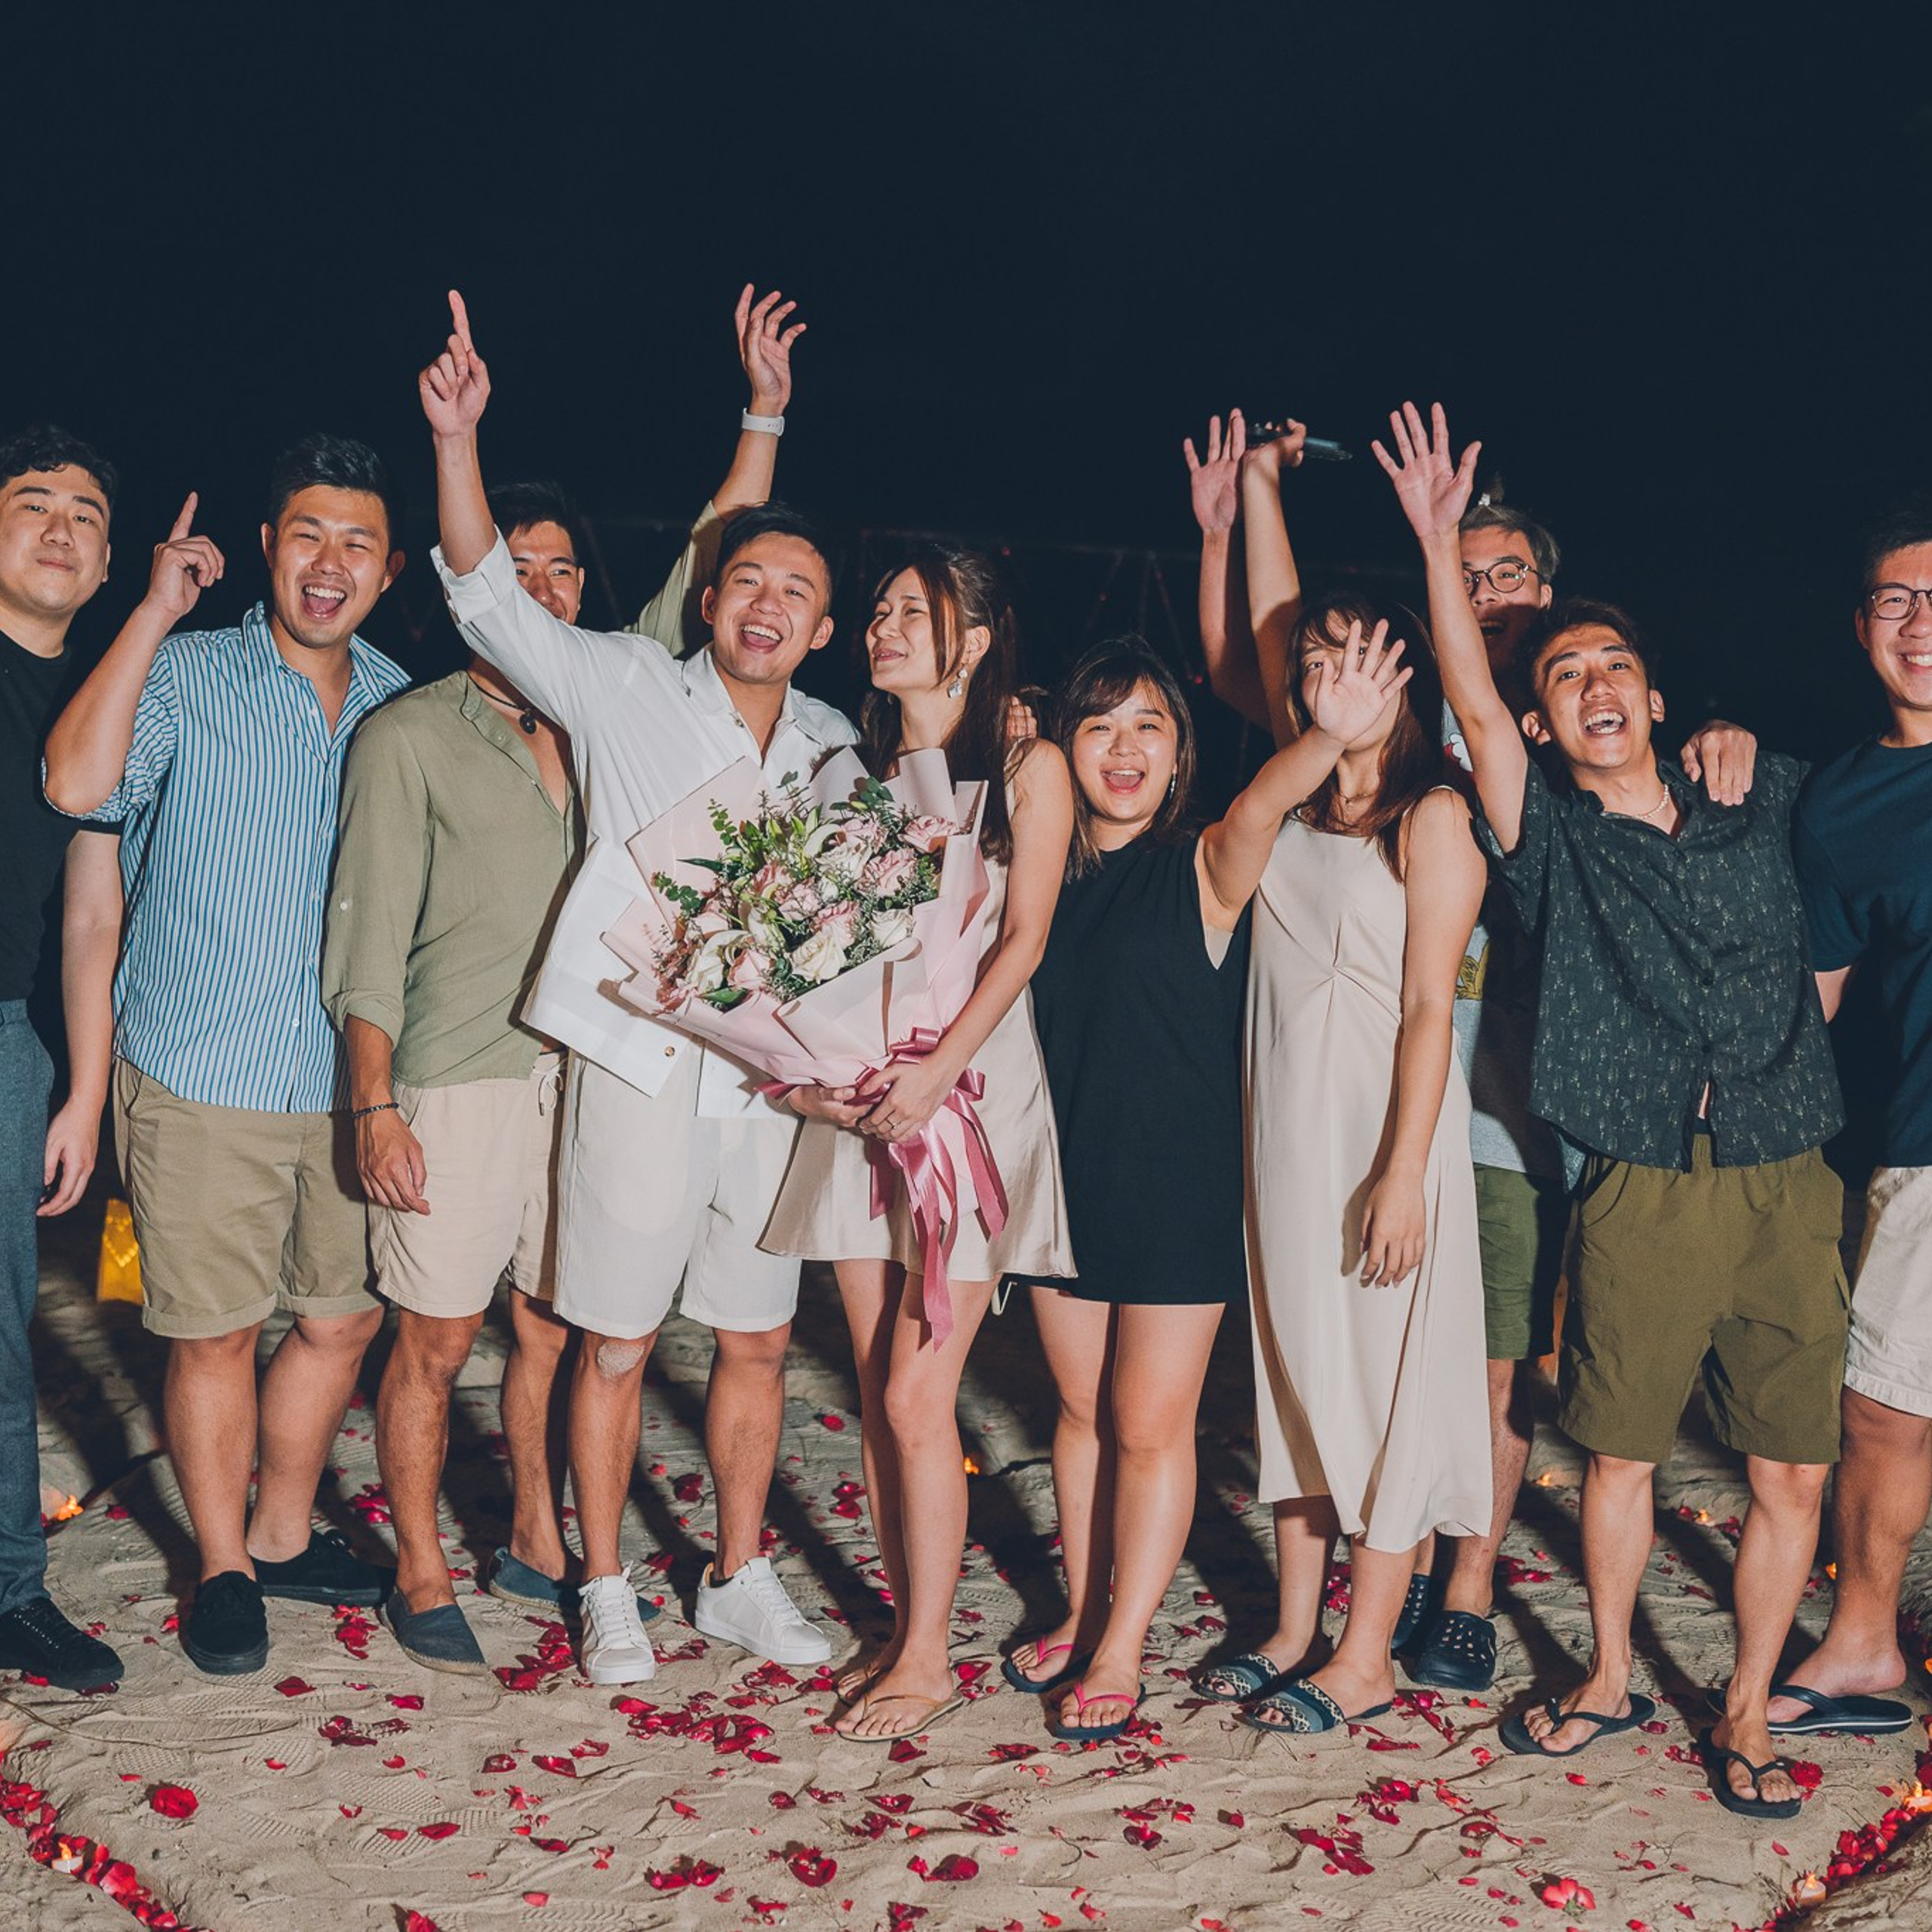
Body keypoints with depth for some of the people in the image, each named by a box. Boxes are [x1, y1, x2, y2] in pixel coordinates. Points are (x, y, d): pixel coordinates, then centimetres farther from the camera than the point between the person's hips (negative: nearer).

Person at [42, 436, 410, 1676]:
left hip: (350, 1080, 5)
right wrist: (155, 612, -22)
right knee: (216, 1335, 5)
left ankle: (284, 1535, 35)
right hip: (204, 1078, -4)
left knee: (343, 1319, 14)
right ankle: (223, 1570, 25)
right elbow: (78, 785, -25)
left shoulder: (403, 704, 7)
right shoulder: (186, 677, -6)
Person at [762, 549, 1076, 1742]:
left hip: (971, 1087, -5)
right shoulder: (865, 771, 16)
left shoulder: (1028, 768, 1)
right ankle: (906, 1634, 17)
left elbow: (1023, 937, -8)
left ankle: (928, 1664, 3)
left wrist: (937, 1071, -19)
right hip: (862, 1095, 5)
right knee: (879, 1392, 6)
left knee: (917, 1395, -8)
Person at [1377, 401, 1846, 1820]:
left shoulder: (1763, 807, 9)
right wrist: (1437, 539, -14)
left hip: (1791, 1184, 2)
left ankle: (1746, 1711, 22)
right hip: (1642, 1193, -1)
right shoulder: (1553, 839, 3)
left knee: (1793, 1471, 4)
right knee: (1621, 1453, 10)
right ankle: (1610, 1680, 30)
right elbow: (1472, 708, -10)